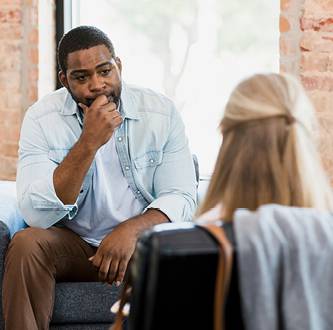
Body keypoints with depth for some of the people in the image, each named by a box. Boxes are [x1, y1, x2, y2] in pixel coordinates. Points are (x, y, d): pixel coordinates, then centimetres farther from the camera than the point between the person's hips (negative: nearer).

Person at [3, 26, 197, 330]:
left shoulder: (161, 112, -6)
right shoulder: (42, 118, -9)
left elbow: (181, 197, -9)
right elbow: (36, 214, -19)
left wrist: (132, 229, -29)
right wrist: (88, 143, -28)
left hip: (141, 239, 1)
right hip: (72, 244, 0)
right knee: (25, 245, -30)